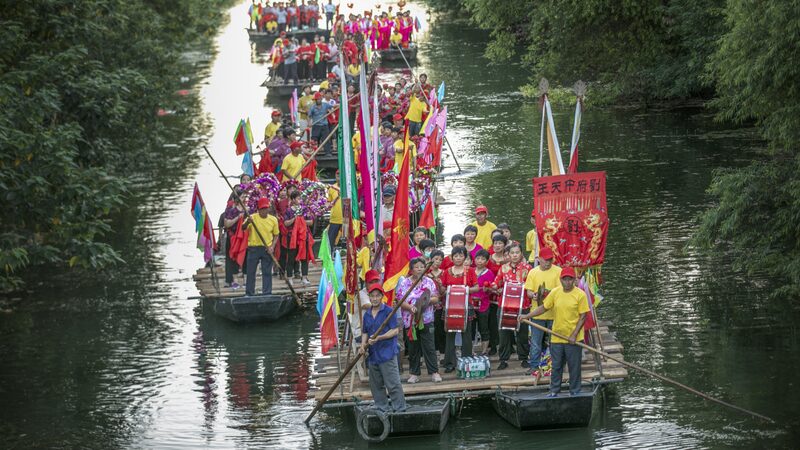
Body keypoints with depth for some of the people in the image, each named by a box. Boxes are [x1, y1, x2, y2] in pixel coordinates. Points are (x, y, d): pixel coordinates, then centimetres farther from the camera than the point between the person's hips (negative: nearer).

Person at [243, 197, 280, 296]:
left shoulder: (273, 219, 1)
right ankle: (249, 294, 12)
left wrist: (272, 246, -6)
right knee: (250, 271, 3)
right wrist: (247, 222, -38)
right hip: (253, 247, -1)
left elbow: (276, 235, 9)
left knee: (267, 272, 3)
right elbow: (243, 228, -16)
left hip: (267, 249, 1)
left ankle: (267, 293, 10)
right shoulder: (252, 218, -5)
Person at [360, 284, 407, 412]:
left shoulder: (388, 311, -6)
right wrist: (363, 345, 3)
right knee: (376, 385, 12)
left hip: (387, 354, -7)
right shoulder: (367, 315, 14)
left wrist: (379, 338, -20)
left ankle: (400, 410, -2)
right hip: (372, 354, 7)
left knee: (393, 384, -8)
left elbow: (395, 330, -10)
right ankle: (381, 409, 22)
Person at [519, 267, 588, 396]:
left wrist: (574, 335, -14)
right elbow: (543, 308, 10)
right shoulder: (555, 292, 2)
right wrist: (526, 316, 0)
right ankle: (554, 391, 19)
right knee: (556, 366, 9)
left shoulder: (580, 295, -9)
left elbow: (582, 316, -8)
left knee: (574, 366, 4)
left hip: (573, 339, -3)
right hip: (557, 336, 3)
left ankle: (575, 392, 15)